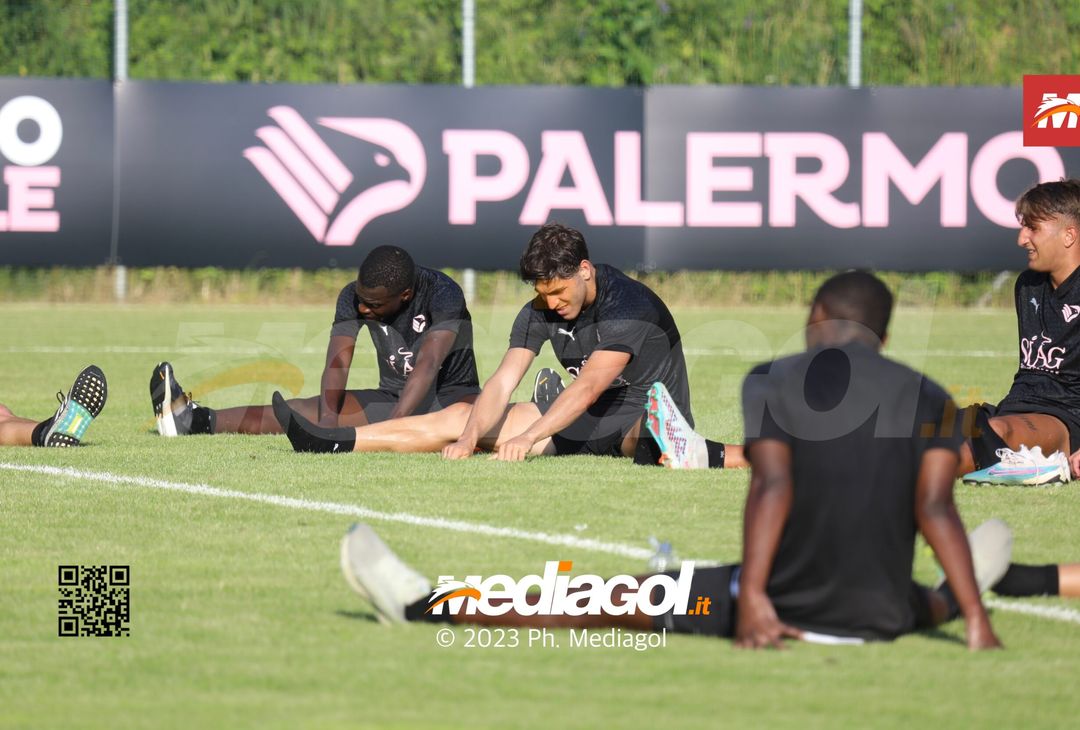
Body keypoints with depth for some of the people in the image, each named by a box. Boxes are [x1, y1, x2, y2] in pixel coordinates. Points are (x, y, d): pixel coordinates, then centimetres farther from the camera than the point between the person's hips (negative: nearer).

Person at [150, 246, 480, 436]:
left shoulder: (443, 294, -24)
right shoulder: (354, 297, -10)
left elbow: (427, 365, -36)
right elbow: (337, 363, -20)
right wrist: (327, 420, -40)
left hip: (450, 396, -2)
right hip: (393, 398, 2)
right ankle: (195, 420, -24)